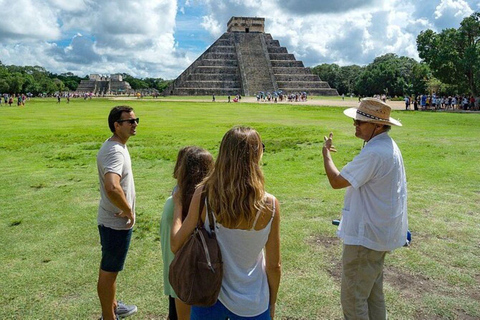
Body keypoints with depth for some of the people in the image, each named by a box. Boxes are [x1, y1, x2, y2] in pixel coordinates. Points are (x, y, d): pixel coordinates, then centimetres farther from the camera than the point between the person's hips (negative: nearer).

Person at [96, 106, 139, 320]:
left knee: (110, 267, 24)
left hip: (114, 220, 10)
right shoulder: (115, 151, -26)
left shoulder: (117, 146, 7)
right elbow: (112, 188, -43)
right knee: (109, 270, 7)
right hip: (116, 223, -10)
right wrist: (129, 211, -26)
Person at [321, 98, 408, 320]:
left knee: (353, 298, 4)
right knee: (373, 291, 24)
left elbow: (336, 181, -23)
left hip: (365, 235, -11)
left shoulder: (373, 153, -27)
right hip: (380, 232, 11)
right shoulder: (389, 146, 7)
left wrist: (326, 153, -7)